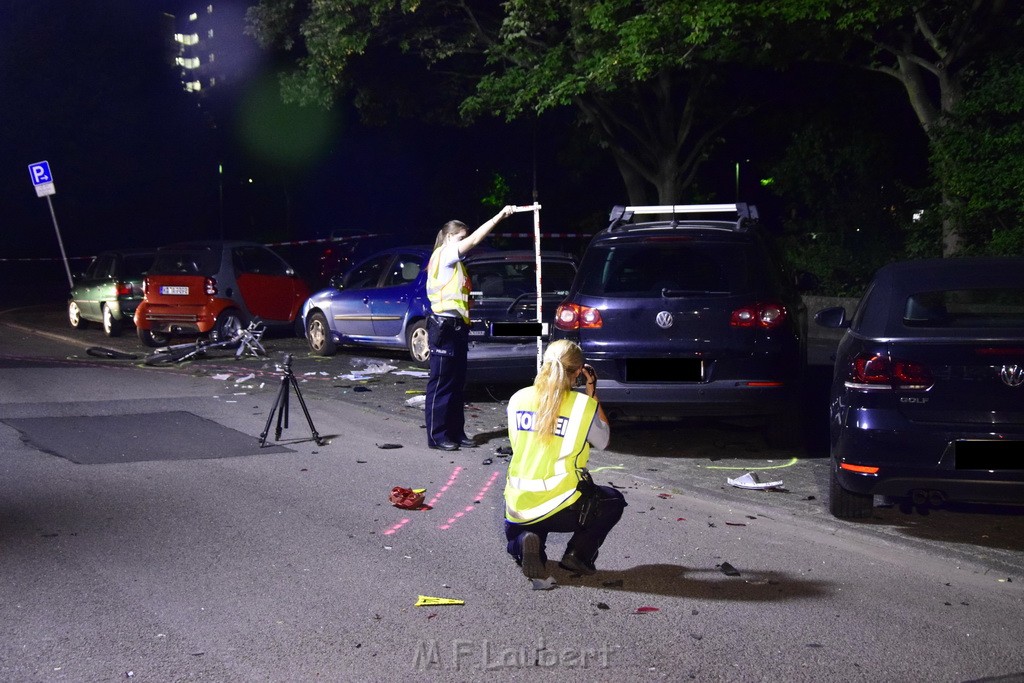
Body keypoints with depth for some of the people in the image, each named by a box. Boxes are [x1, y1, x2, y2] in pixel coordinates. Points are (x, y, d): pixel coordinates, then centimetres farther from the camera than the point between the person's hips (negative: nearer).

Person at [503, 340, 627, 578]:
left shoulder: (518, 399, 3)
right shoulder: (584, 404, -8)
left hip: (516, 508, 3)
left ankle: (524, 542, 1)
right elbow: (603, 440, 10)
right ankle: (578, 554, 7)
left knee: (514, 537, 38)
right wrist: (591, 392, 12)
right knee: (613, 502, 28)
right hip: (561, 506, -3)